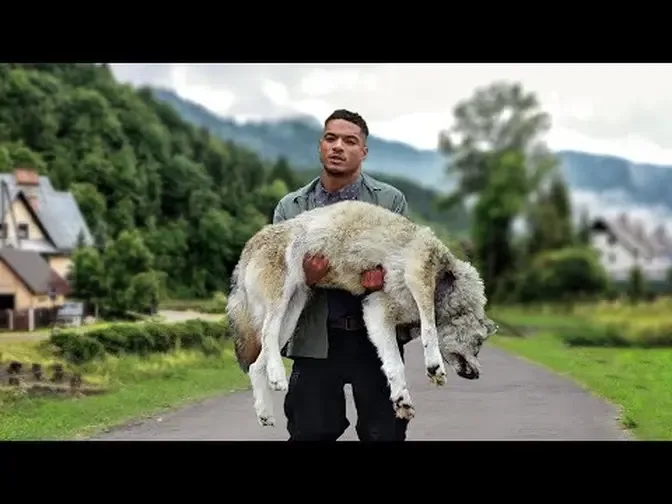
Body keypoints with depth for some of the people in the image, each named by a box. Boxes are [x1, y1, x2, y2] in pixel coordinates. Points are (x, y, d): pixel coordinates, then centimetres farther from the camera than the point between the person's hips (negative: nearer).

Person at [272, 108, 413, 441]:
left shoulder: (391, 201, 7)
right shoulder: (290, 208, 8)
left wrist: (384, 274, -21)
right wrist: (304, 277, -19)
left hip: (376, 338, 0)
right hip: (316, 341, 1)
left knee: (385, 434, 4)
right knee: (310, 434, 3)